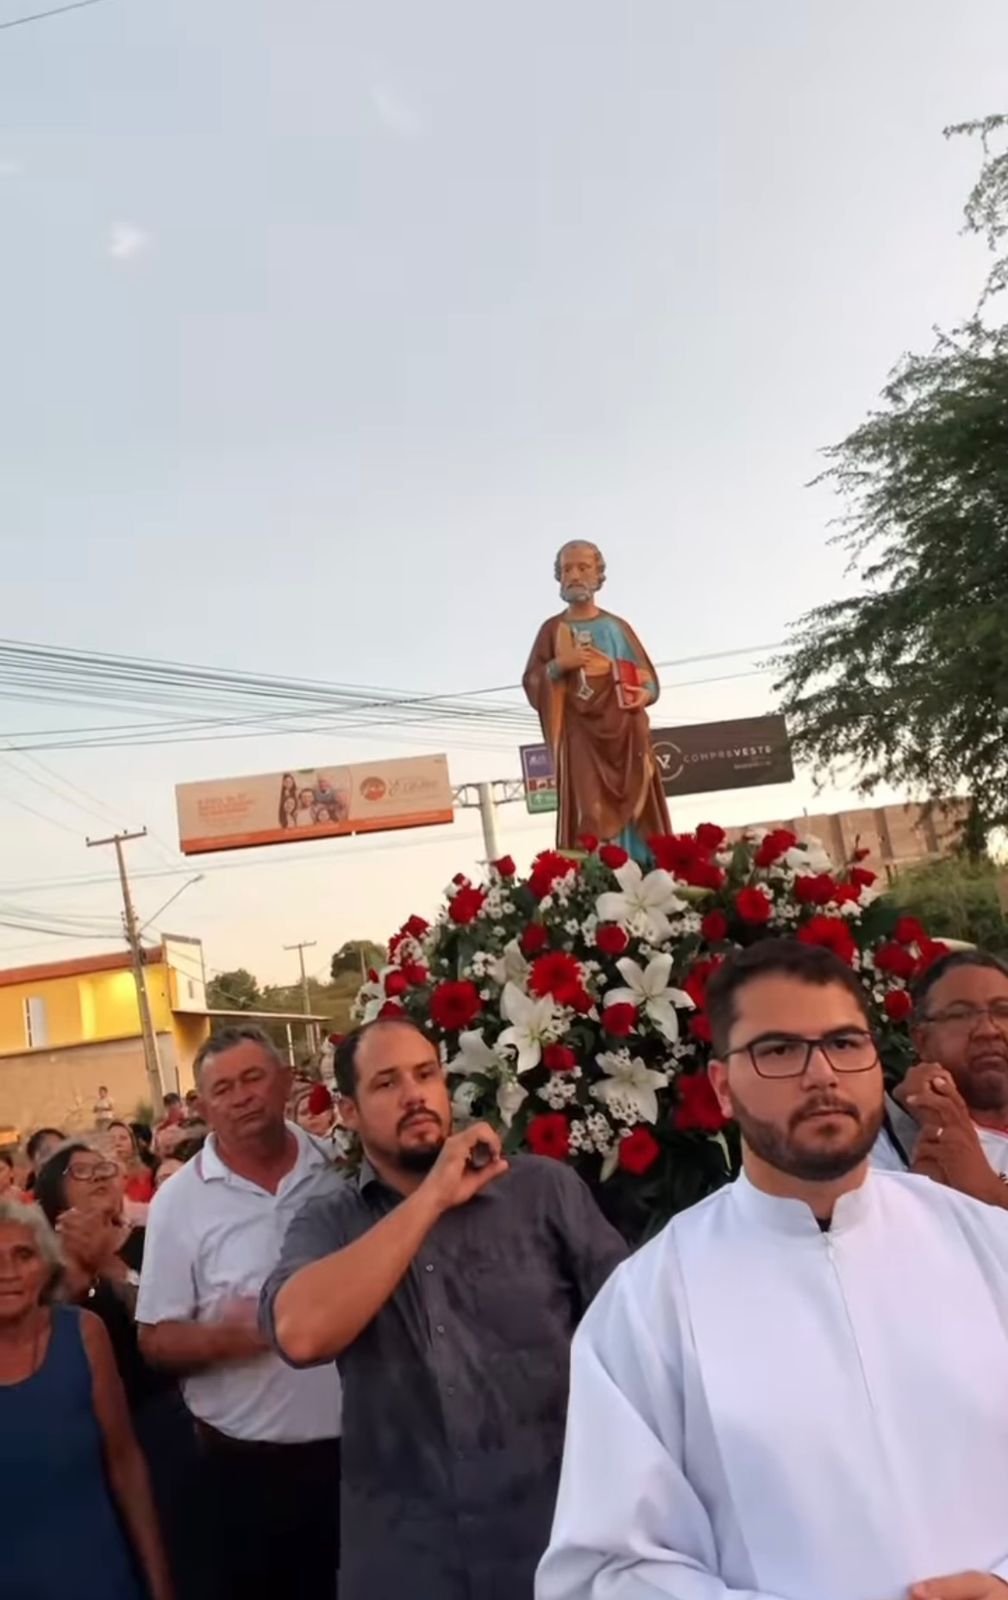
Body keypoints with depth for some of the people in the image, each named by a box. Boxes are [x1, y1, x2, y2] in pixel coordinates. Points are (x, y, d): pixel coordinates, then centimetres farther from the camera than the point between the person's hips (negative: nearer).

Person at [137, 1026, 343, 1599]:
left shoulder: (341, 1171, -2)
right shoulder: (179, 1200, -6)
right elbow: (156, 1340, -5)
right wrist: (223, 1337, -22)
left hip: (359, 1452, 2)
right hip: (244, 1469, -1)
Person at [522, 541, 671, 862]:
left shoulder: (617, 626, 15)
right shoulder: (552, 629, 11)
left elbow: (647, 675, 12)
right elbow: (531, 682, 5)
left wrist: (645, 692, -10)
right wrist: (559, 665, -12)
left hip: (624, 732, 2)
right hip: (580, 734, -1)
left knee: (636, 810, -5)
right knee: (591, 815, -12)